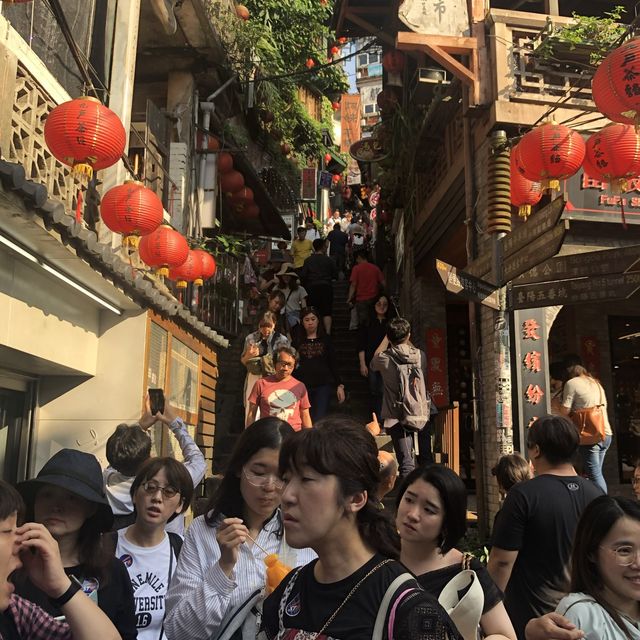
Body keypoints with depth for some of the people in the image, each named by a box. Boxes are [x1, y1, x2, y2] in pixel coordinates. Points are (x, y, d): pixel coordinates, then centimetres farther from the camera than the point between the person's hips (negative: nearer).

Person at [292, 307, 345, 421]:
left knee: (319, 420, -12)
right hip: (302, 386, 2)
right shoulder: (298, 342, 9)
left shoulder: (326, 339, 8)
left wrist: (340, 385, 2)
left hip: (323, 386, -1)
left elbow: (333, 364, 7)